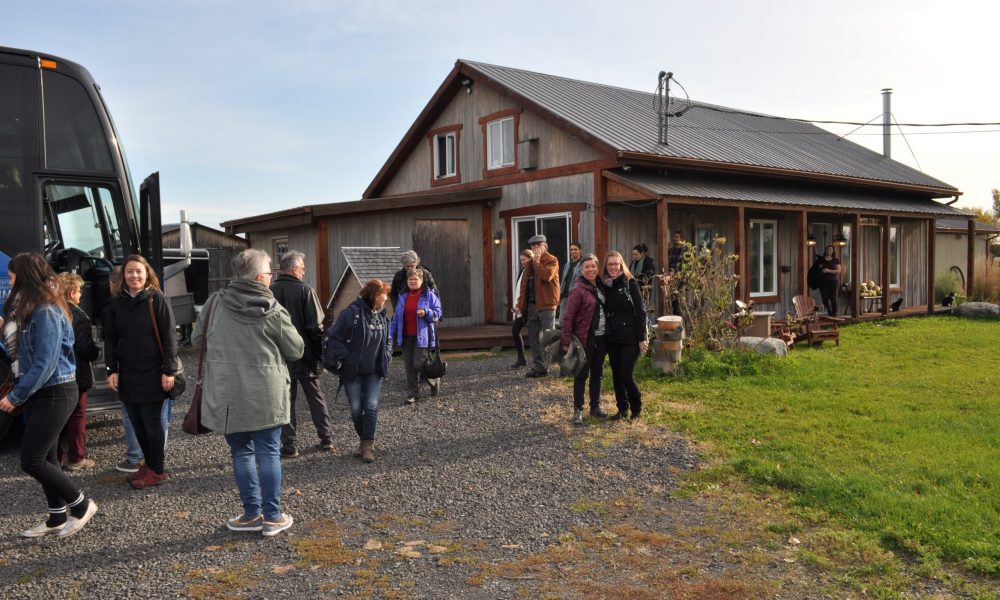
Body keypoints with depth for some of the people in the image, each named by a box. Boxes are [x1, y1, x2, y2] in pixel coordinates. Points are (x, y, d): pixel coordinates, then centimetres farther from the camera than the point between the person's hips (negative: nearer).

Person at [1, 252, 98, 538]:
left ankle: (81, 505, 10)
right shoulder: (31, 308, 10)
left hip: (55, 393, -9)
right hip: (40, 391, 9)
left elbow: (45, 363, -22)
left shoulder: (46, 312, -19)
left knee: (31, 461, -5)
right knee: (44, 458, 13)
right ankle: (57, 519, 24)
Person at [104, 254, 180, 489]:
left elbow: (168, 336, -8)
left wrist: (169, 370, -13)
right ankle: (149, 464, 23)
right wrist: (112, 370, 3)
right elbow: (110, 338, 11)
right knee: (136, 422, 8)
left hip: (152, 373, -5)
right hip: (127, 374, 5)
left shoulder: (157, 299, -6)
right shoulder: (116, 302, 8)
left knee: (152, 421, 1)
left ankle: (157, 470, 12)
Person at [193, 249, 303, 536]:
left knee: (241, 452, 13)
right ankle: (272, 516, 13)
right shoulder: (273, 311, -11)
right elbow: (296, 351, -1)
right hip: (265, 396, -2)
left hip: (226, 395, 3)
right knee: (268, 453, 7)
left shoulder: (216, 302, -3)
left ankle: (252, 514, 20)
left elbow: (196, 339, 10)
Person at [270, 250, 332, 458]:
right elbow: (316, 326, -13)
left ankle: (288, 445, 9)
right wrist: (321, 352, -3)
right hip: (306, 354, -1)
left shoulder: (270, 292, -3)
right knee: (315, 395, 13)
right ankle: (326, 438, 18)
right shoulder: (304, 290, -11)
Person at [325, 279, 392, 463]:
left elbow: (388, 339, 19)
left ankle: (368, 445, 2)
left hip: (374, 372, 4)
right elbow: (334, 339, -14)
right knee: (356, 408, 4)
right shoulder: (351, 313, -16)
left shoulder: (381, 316, 4)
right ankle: (363, 440, 24)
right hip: (353, 372, -4)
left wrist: (386, 356, 4)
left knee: (371, 407, -4)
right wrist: (347, 358, -17)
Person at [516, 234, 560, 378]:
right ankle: (538, 367, 16)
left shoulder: (552, 260, -6)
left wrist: (537, 261, -14)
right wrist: (521, 303, 9)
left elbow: (546, 276, -25)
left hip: (546, 305, -7)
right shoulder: (531, 263, 17)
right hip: (532, 305, 7)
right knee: (533, 337, 9)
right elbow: (524, 283, 17)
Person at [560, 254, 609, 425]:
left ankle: (595, 407, 26)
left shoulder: (601, 288, 9)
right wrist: (566, 341, -18)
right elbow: (568, 317, -15)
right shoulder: (578, 290, -12)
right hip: (585, 339, -7)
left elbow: (606, 311, 13)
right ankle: (578, 410, 7)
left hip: (600, 339, 7)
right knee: (582, 375, -1)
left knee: (597, 374, 15)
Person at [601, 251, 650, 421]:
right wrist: (604, 334, 5)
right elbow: (603, 311, 11)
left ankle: (636, 409, 13)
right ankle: (622, 409, 23)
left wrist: (642, 338, -13)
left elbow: (641, 311, -9)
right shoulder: (604, 285, 5)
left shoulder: (630, 283, -7)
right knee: (616, 375, 9)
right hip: (612, 338, 5)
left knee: (625, 375, -8)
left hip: (630, 337, -5)